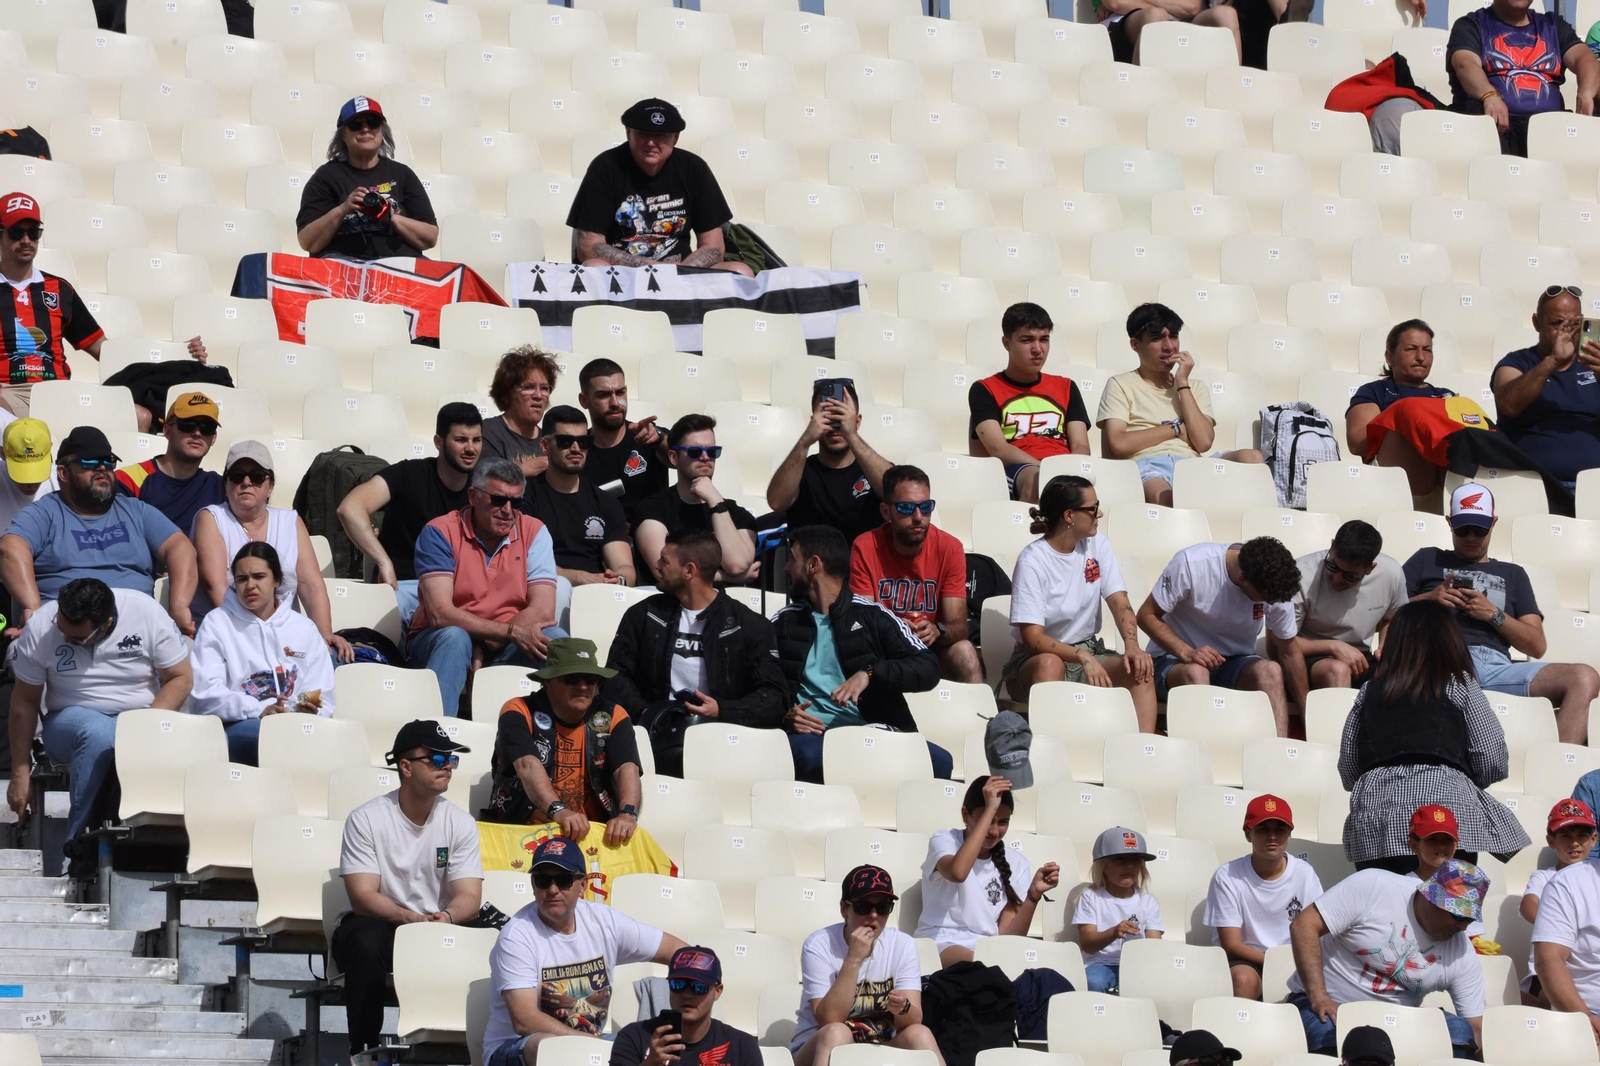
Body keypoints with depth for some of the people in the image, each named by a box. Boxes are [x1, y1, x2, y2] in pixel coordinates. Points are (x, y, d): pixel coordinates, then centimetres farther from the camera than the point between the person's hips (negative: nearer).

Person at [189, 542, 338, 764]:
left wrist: (310, 711, -12)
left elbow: (322, 699, 14)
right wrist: (259, 711, -18)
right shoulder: (216, 623, 11)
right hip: (235, 727, -2)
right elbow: (206, 693, -3)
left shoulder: (305, 628, 20)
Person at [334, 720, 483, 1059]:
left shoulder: (460, 823, -1)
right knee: (366, 942, -37)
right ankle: (364, 1049, -23)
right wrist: (411, 918, -36)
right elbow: (363, 897, -18)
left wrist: (447, 916, -33)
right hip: (376, 925, -3)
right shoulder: (366, 820, -11)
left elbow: (470, 897, -8)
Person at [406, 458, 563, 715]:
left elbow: (543, 611, -10)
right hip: (437, 642, -3)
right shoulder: (440, 534, -8)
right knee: (454, 638, -36)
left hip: (504, 649, 3)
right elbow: (440, 614, -20)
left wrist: (485, 646, -21)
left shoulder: (533, 532, 1)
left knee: (555, 639, -25)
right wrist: (511, 632, -26)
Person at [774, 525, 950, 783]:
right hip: (812, 733, 0)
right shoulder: (781, 624, 20)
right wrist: (784, 716, -4)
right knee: (809, 757, -41)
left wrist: (870, 673, -13)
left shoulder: (871, 615, 13)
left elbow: (928, 668, 3)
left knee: (939, 762, -31)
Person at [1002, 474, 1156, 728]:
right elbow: (1033, 638, -20)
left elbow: (1118, 602, -3)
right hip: (1036, 660, -5)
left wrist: (1132, 647, -23)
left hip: (1088, 652, 5)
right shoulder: (1033, 562, -15)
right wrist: (1082, 657, -34)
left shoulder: (1097, 544, 3)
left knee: (1140, 667, -23)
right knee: (1051, 664, -39)